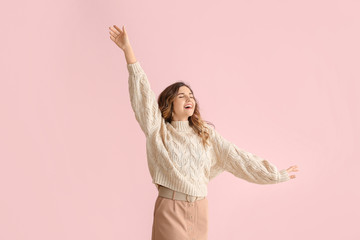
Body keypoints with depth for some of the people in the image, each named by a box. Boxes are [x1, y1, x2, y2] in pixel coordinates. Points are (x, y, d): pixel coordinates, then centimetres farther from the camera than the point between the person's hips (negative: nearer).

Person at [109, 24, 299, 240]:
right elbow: (143, 95, -11)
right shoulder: (158, 131, -1)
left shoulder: (206, 133, 10)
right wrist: (128, 50, -19)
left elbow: (237, 157, 11)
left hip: (200, 209, 4)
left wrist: (275, 174, 10)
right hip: (170, 209, -4)